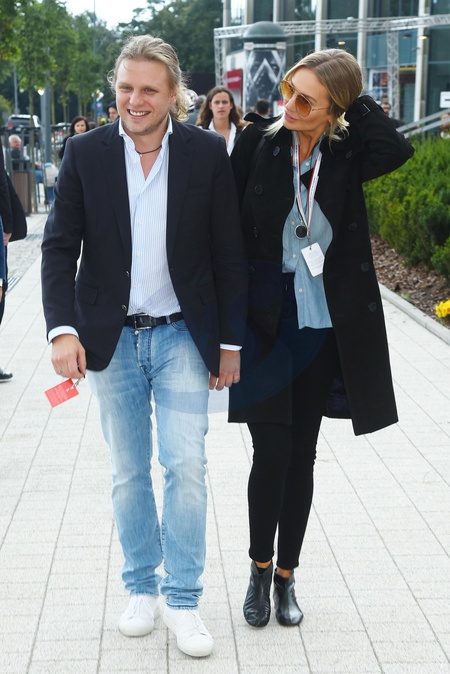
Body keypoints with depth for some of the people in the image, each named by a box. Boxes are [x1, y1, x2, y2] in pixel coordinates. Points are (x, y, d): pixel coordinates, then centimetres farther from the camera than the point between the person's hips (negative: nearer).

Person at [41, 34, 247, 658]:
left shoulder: (208, 152, -4)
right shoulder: (85, 152, -2)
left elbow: (229, 254, -1)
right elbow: (60, 247, -1)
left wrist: (230, 342, -1)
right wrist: (63, 329, -12)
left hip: (182, 336, -1)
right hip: (112, 339, 1)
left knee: (186, 465, -5)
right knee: (128, 472, 11)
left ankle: (184, 600, 10)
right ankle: (142, 588, 27)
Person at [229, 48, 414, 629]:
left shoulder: (345, 155, -3)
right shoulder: (259, 141, -5)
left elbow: (397, 149, -25)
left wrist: (355, 101, -15)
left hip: (321, 328, 2)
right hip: (264, 325, -1)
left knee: (302, 455, 10)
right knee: (271, 454, -2)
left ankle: (286, 575, 27)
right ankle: (260, 570, 22)